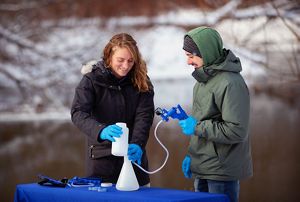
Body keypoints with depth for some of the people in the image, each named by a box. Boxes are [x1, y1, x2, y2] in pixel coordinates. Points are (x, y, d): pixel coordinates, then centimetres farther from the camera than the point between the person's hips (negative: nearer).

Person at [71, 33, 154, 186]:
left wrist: (137, 144, -27)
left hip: (132, 154, 2)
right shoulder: (92, 79, -6)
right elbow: (78, 113, -16)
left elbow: (144, 116, -9)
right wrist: (101, 131, -35)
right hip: (101, 156, -2)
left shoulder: (141, 82, 0)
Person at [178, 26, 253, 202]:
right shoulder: (204, 79, 11)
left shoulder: (231, 83, -19)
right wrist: (192, 155, 16)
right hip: (203, 169, 9)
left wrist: (197, 127, -18)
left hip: (222, 173, -9)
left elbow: (236, 131, -24)